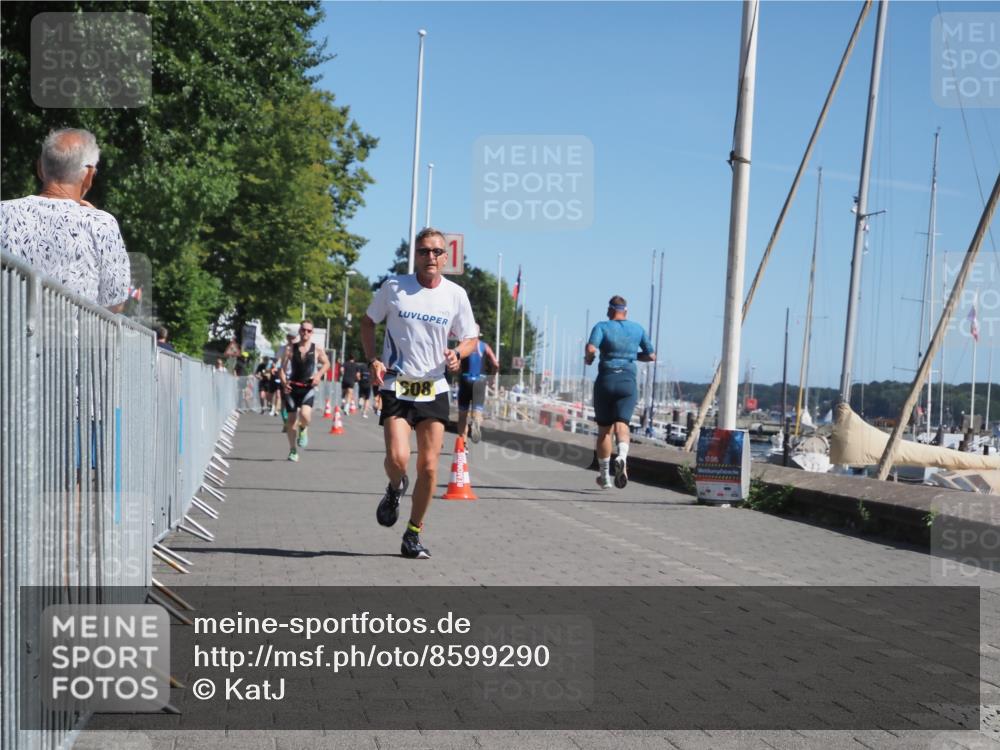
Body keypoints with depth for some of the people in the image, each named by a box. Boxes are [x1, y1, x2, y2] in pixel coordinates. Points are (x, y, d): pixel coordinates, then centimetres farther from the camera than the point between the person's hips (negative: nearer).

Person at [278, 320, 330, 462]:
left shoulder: (317, 350, 3)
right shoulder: (290, 349, 4)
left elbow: (326, 364, 16)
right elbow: (283, 368, 3)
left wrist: (319, 374, -3)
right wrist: (284, 382, -14)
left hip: (308, 388, -1)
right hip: (292, 388, 1)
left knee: (304, 414, -24)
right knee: (291, 420, 1)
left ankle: (303, 429, 12)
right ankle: (293, 450, 16)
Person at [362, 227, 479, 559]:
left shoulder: (456, 294, 1)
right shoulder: (393, 286, -2)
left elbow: (471, 338, 11)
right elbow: (368, 322, 11)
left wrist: (457, 353, -11)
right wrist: (372, 360, -3)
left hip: (434, 389, 2)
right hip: (396, 386, -2)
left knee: (428, 466, 0)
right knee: (397, 458, -19)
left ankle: (413, 535, 17)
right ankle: (395, 489, 19)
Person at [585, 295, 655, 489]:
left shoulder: (602, 327, -2)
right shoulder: (638, 329, 8)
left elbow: (591, 348, -18)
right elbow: (651, 356, 14)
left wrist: (588, 358, 2)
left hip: (606, 380, -1)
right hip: (628, 381, 1)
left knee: (604, 429, 10)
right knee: (621, 425, -7)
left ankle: (604, 476, 18)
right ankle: (622, 457, -39)